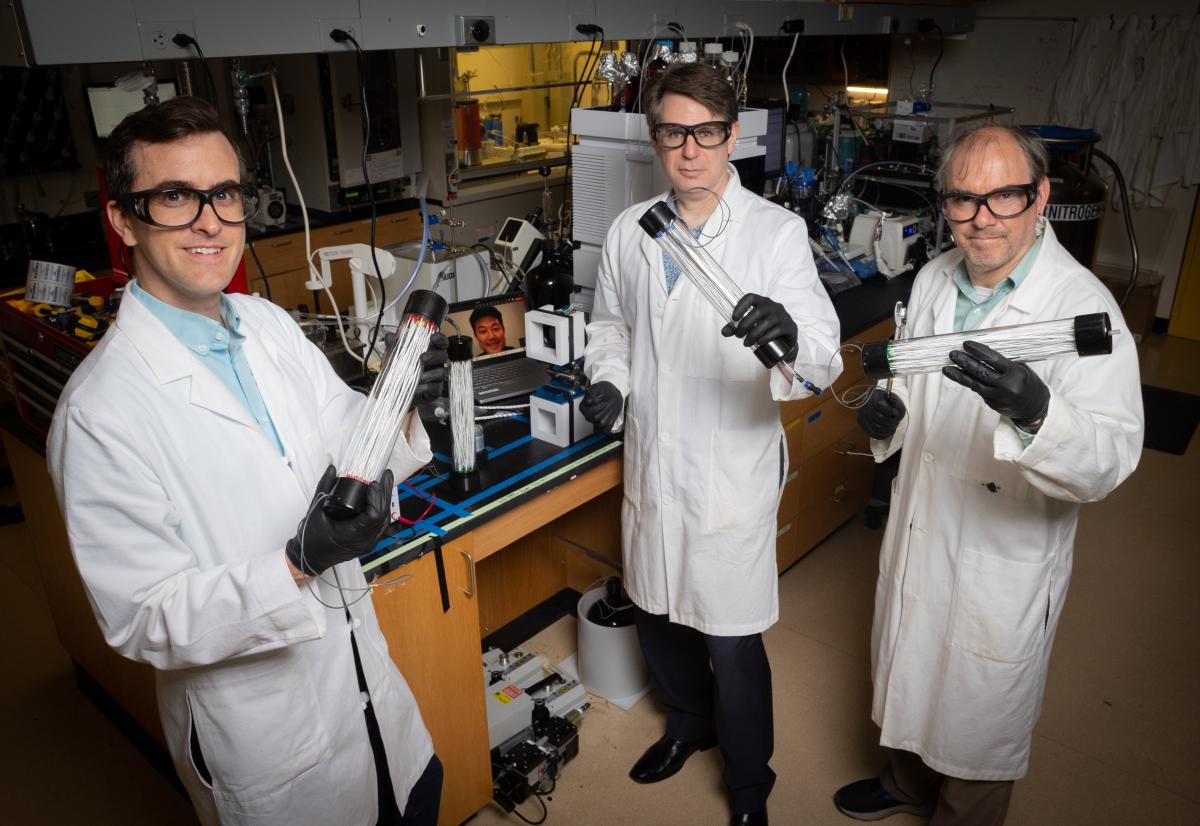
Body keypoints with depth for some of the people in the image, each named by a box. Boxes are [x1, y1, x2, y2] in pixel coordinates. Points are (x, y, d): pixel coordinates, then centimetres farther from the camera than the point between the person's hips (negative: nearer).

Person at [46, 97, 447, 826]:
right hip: (263, 736, -5)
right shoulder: (103, 410, -24)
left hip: (365, 674, 6)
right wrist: (299, 564, -35)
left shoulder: (270, 324, -4)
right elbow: (145, 621, -20)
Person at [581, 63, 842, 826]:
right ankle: (690, 723, 53)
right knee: (659, 618, 22)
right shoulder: (629, 231, 2)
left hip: (731, 473, -5)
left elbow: (823, 357, -23)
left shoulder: (777, 233, -13)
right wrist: (609, 382, -4)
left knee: (732, 643, 7)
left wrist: (790, 335, -46)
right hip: (651, 469, 5)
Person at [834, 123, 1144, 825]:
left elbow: (1111, 460, -29)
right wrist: (889, 413, -9)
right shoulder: (935, 280, -1)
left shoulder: (1084, 306, -22)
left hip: (1006, 564, -6)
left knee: (980, 723, 17)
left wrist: (1035, 413, -49)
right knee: (909, 683, 28)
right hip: (919, 537, 6)